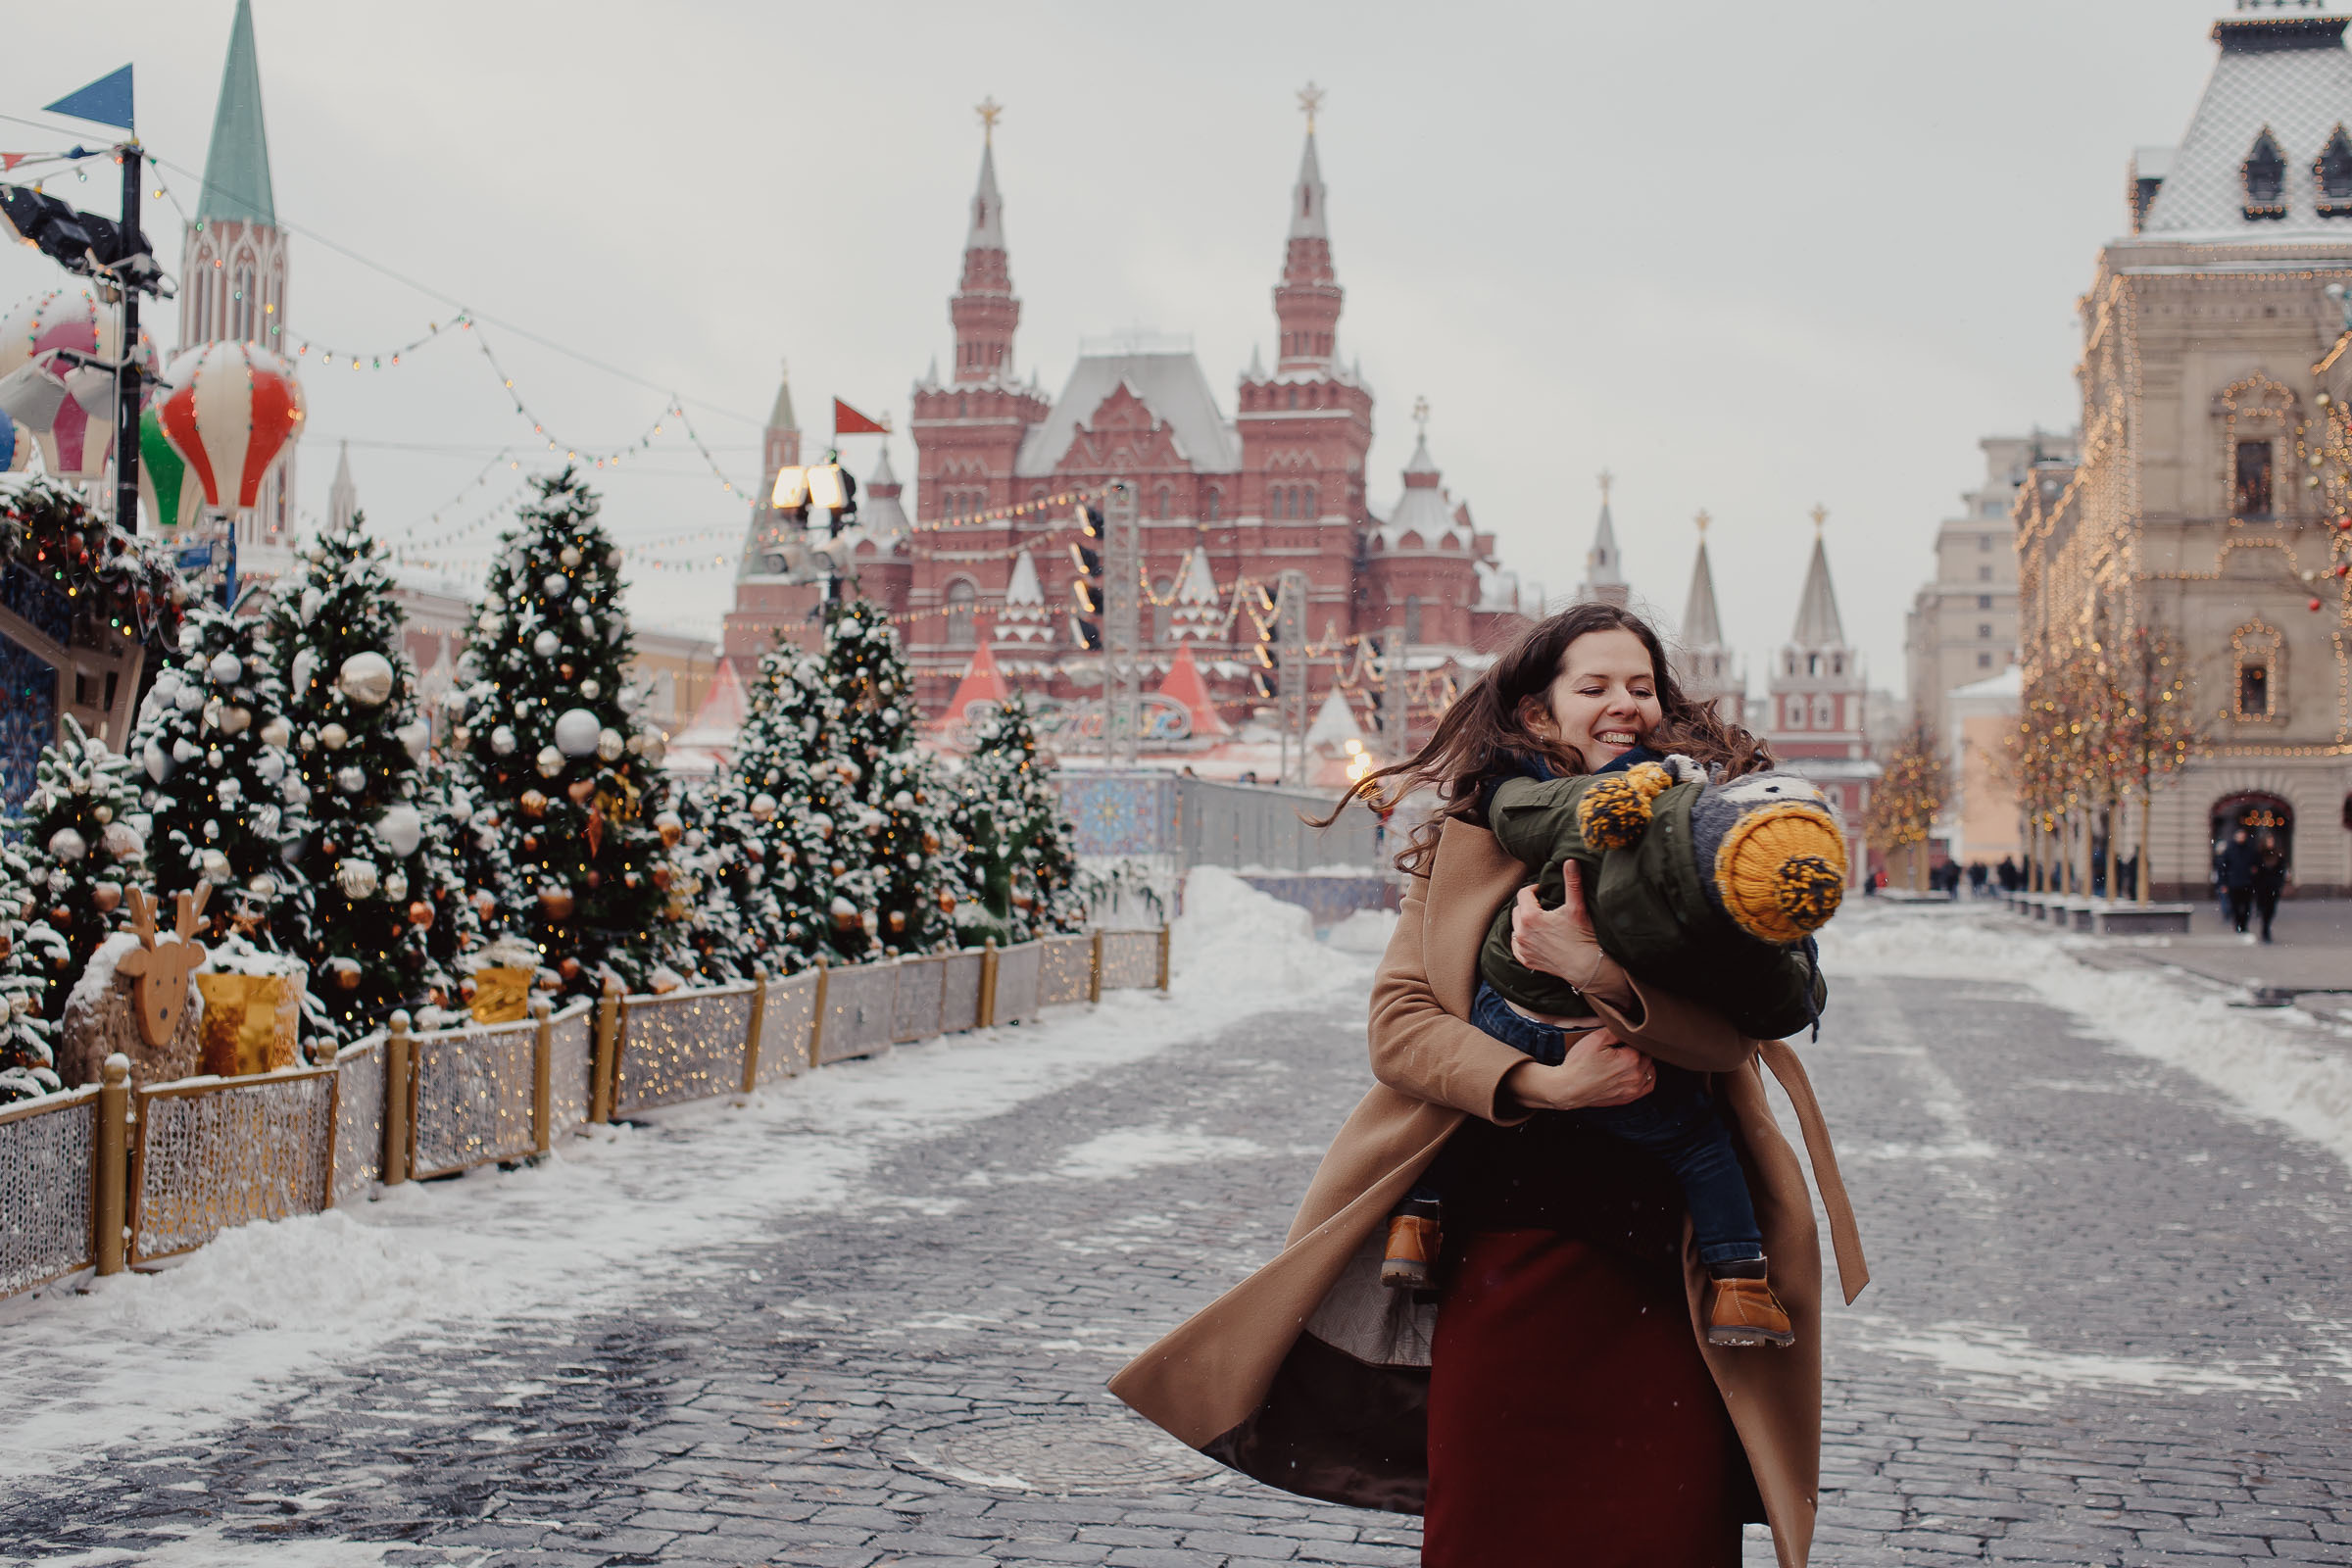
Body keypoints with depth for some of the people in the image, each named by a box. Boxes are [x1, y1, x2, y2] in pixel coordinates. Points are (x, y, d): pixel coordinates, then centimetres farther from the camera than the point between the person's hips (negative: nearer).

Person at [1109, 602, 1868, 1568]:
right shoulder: (1472, 844, 7)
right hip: (1503, 1250, 0)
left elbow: (1739, 1024, -8)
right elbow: (1397, 1020, -2)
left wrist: (1598, 971, -24)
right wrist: (1538, 1083, -17)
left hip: (1664, 1266, 0)